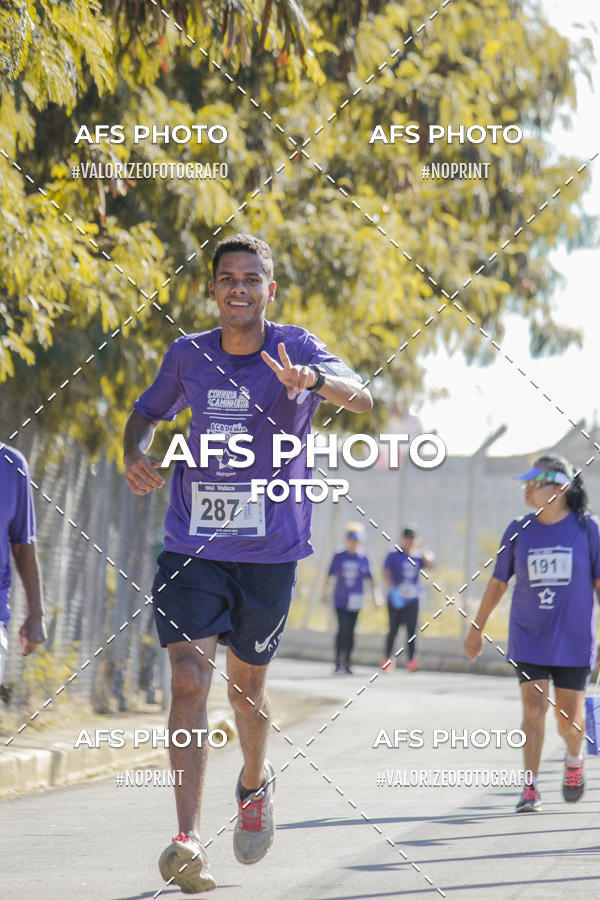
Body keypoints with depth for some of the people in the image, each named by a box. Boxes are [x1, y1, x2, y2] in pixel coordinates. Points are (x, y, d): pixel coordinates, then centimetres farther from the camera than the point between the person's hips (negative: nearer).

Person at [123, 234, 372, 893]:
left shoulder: (295, 348, -7)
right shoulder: (187, 356, 2)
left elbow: (361, 399, -24)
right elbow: (147, 412, 20)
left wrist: (313, 380, -46)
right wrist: (134, 452, -3)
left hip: (269, 550, -1)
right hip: (190, 547, 1)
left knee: (246, 684, 12)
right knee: (189, 677, -16)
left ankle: (255, 783, 45)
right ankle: (187, 841, -22)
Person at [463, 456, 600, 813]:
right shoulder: (519, 531, 1)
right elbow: (498, 583, 11)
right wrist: (477, 629, 15)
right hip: (529, 638, 1)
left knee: (569, 719, 3)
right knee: (533, 709, -9)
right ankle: (531, 788, -3)